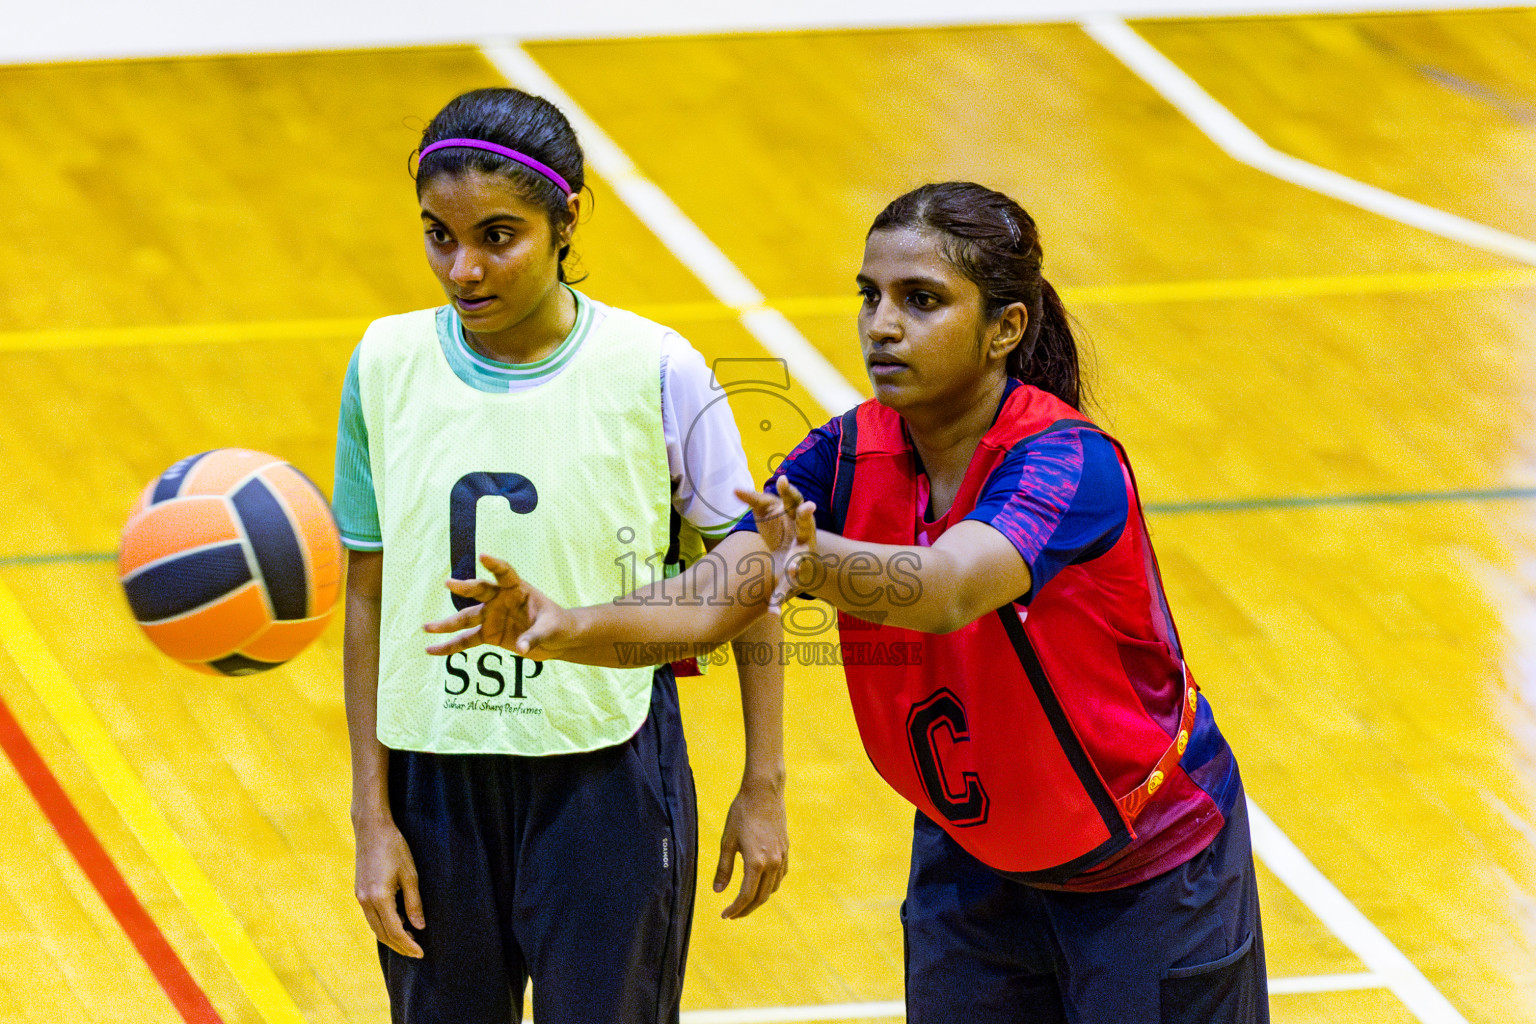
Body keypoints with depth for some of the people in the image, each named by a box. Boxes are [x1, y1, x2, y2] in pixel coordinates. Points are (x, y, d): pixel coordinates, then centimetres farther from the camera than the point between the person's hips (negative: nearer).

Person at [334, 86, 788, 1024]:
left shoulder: (655, 373, -10)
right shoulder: (388, 366, -3)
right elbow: (370, 598, 4)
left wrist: (764, 788, 0)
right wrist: (373, 818, 2)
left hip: (607, 779, -2)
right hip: (437, 778, 3)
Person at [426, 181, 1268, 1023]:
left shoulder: (1070, 462, -27)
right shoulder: (849, 457, -10)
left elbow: (948, 588, -46)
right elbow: (707, 604, -23)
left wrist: (814, 558, -66)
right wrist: (568, 627, -43)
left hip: (1149, 874, -5)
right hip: (969, 861, 5)